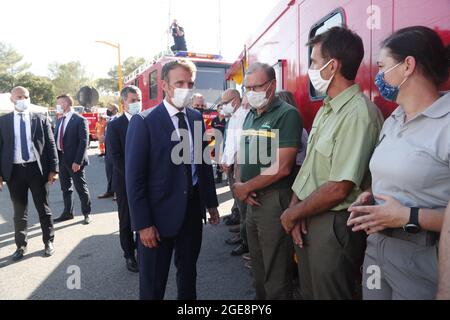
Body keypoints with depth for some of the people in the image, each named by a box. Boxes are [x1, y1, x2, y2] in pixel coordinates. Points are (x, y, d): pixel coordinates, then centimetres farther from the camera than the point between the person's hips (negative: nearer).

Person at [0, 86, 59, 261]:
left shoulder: (41, 119, 2)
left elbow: (51, 145, 1)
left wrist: (53, 169, -6)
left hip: (37, 169, -1)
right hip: (15, 170, 1)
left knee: (43, 208, 10)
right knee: (19, 211, 12)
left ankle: (48, 241, 25)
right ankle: (21, 245, 27)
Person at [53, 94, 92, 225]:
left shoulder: (80, 120, -10)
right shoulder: (60, 120, 12)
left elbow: (84, 142, -14)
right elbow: (56, 139, 15)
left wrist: (78, 161, -19)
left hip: (74, 160, -7)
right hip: (61, 159, 7)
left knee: (81, 187, 3)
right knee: (65, 188, 15)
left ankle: (87, 213, 17)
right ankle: (68, 213, 27)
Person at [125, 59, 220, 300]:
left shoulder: (196, 118, 5)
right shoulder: (144, 122, -13)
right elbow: (135, 178, -14)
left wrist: (211, 202, 11)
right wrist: (143, 224, -16)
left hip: (193, 209, 5)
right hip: (160, 213, -5)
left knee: (188, 272, 23)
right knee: (153, 283, 12)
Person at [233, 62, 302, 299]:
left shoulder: (287, 114, -13)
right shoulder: (250, 115, 12)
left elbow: (281, 168, -20)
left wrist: (245, 188, -10)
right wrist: (239, 186, -4)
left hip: (275, 199, -7)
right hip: (252, 199, 8)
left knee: (276, 272, 5)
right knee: (258, 264, 21)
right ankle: (260, 296, 40)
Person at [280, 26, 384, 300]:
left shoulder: (359, 114, -21)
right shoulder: (326, 109, 9)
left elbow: (338, 189, -23)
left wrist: (292, 214, -11)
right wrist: (295, 206, -5)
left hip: (334, 225, -8)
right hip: (308, 219, 8)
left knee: (328, 294, 11)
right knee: (309, 291, 23)